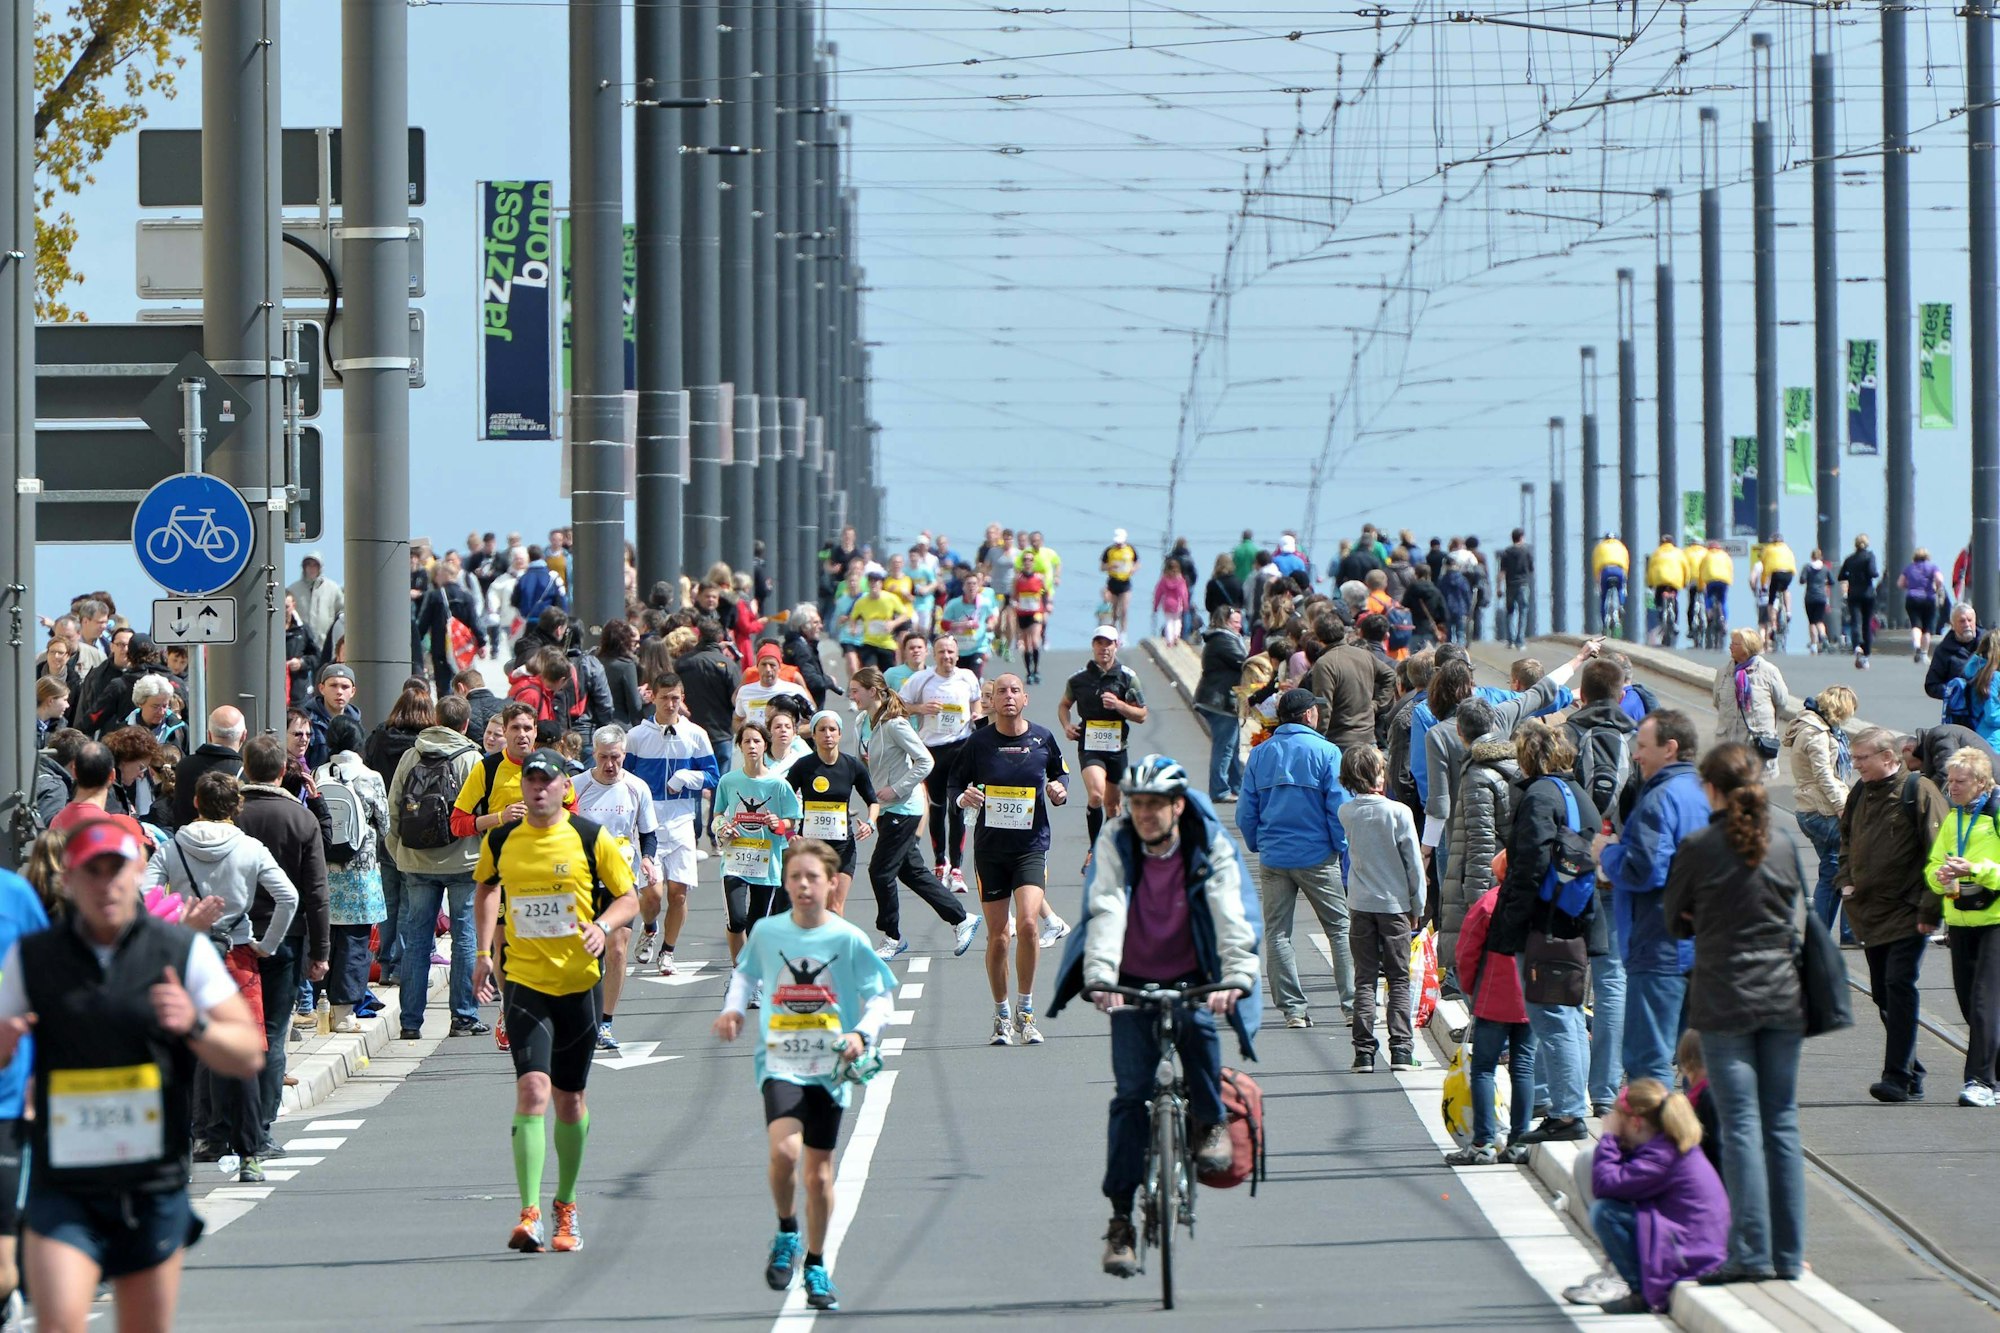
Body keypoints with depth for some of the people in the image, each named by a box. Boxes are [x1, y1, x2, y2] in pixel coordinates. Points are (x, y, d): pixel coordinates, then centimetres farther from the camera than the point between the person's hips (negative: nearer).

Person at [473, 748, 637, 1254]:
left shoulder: (590, 838, -4)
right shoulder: (500, 841, 1)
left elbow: (627, 898, 3)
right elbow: (487, 888, 21)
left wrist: (602, 925, -18)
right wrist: (484, 954, 13)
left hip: (579, 982, 0)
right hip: (523, 981, 0)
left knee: (570, 1097, 11)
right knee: (532, 1088, -17)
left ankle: (566, 1207, 30)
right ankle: (530, 1213, -21)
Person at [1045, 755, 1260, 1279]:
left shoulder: (1211, 845, -9)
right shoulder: (1115, 843, -8)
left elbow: (1230, 914, -20)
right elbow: (1106, 910, -21)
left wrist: (1237, 977, -36)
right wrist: (1099, 976, -36)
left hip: (1190, 978, 0)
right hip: (1133, 981, 1)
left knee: (1198, 1026, -33)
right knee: (1130, 1092, -10)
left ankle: (1210, 1123, -6)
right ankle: (1120, 1218, -6)